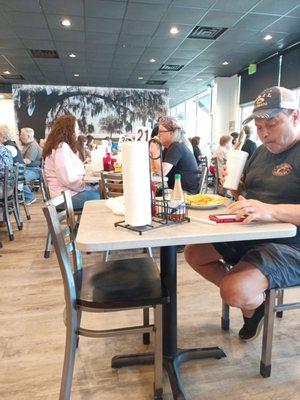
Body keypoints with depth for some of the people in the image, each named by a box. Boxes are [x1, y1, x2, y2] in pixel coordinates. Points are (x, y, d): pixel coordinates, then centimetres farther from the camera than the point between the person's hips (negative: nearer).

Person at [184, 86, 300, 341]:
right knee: (193, 254, 7)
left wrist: (271, 210, -38)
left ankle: (256, 303, 12)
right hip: (248, 235, 8)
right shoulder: (262, 151, 13)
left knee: (233, 291, -27)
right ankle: (250, 297, 16)